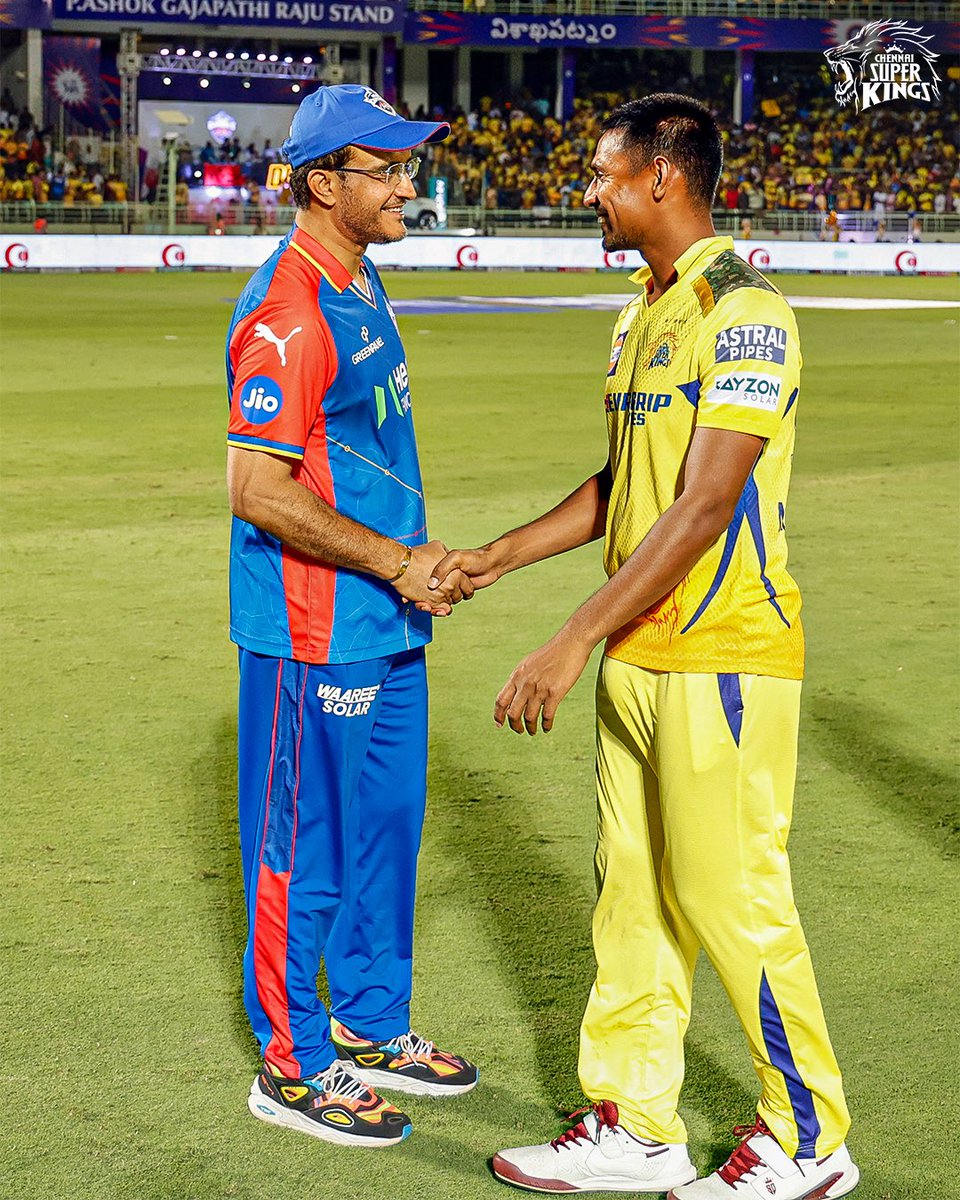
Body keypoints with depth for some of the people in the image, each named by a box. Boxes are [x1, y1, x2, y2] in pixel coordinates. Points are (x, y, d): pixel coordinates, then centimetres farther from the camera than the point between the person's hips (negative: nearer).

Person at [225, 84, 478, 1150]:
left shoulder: (362, 285, 11)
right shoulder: (288, 315, -20)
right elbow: (257, 492, -24)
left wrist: (416, 560, 13)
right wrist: (393, 562, -20)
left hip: (385, 626, 10)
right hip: (312, 637, -10)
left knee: (386, 829, 18)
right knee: (305, 851, 2)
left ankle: (371, 1028, 33)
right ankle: (295, 1064, 15)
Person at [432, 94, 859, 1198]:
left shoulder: (745, 314, -15)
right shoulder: (639, 317, 15)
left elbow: (705, 506, -22)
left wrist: (573, 641, -25)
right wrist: (492, 560, 18)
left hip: (722, 660, -9)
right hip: (635, 660, 9)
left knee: (731, 899, -2)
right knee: (631, 897, 13)